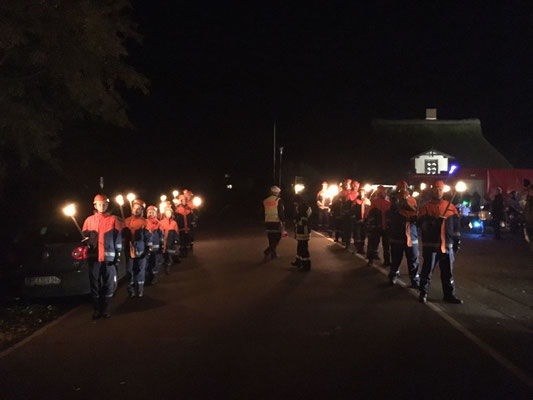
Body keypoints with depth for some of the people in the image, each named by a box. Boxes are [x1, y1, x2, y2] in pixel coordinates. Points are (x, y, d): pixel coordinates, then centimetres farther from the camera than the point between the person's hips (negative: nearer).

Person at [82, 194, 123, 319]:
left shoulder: (113, 220, 5)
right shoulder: (89, 220, 11)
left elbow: (118, 238, 4)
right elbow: (84, 236, 15)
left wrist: (118, 254, -1)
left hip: (109, 257, -1)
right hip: (94, 257, 1)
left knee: (109, 285, 3)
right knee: (95, 285, 5)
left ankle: (105, 309, 13)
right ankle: (96, 309, 14)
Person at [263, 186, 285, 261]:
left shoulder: (265, 201, 7)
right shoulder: (278, 200, -9)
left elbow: (263, 213, 12)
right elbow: (281, 212, -13)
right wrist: (283, 221, -6)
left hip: (268, 223, 5)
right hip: (276, 223, -5)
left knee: (271, 240, 14)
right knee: (276, 239, 1)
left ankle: (273, 254, 20)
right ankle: (267, 251, -17)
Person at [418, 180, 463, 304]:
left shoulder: (450, 206, 10)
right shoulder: (426, 207, 1)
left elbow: (456, 225, 13)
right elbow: (422, 224, -12)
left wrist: (457, 241, 10)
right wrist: (434, 221, -26)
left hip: (447, 245, 3)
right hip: (430, 245, -3)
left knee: (448, 272, 9)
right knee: (427, 270, 2)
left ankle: (449, 295, 19)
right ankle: (423, 293, 16)